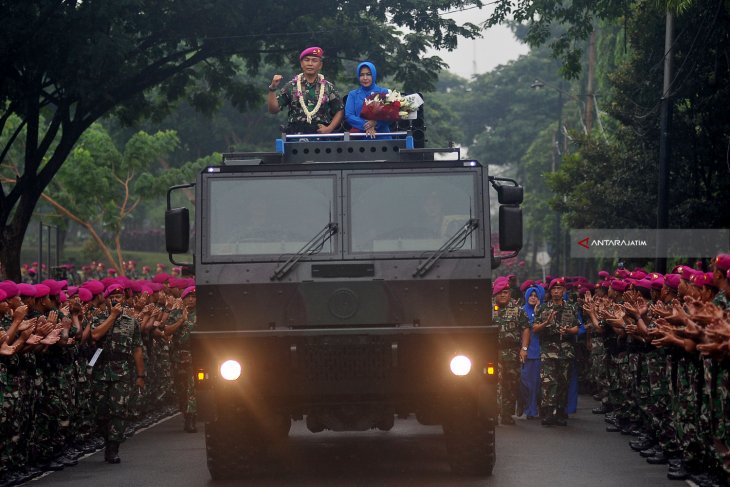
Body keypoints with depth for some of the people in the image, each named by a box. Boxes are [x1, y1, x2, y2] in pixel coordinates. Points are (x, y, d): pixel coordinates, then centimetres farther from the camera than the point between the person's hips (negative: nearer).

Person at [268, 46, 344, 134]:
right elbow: (273, 109, 5)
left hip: (321, 133, 1)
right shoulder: (291, 86, 8)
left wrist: (329, 128, -3)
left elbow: (339, 111, 12)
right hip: (296, 133, -1)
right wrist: (273, 88, -8)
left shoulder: (328, 87, 10)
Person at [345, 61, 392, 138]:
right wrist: (366, 126, -11)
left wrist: (376, 123, -15)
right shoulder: (353, 95, 14)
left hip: (381, 134, -1)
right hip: (359, 134, 1)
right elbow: (348, 116, 3)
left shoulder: (384, 92, 11)